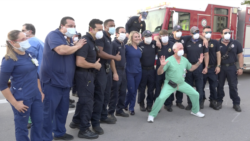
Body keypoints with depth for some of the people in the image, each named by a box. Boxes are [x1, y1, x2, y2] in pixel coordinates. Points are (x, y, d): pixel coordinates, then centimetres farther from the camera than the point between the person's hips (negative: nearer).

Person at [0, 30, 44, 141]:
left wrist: (40, 91, 14)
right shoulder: (9, 60, -15)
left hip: (36, 96, 7)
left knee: (39, 122, 17)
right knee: (22, 127, 9)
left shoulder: (29, 55, 5)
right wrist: (15, 103, -14)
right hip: (22, 99, -7)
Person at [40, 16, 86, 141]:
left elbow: (73, 56, 26)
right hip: (52, 80, -8)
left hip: (65, 81, 9)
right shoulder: (54, 35, -11)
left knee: (63, 109, 15)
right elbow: (62, 50, -28)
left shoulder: (70, 40, 16)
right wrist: (77, 46, -14)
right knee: (48, 111, -2)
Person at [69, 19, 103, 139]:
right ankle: (84, 130, 10)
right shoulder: (85, 41, -20)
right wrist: (95, 65, -16)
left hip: (88, 74, 10)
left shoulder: (92, 41, 11)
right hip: (84, 74, -10)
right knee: (87, 101, -2)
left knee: (83, 99, 20)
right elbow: (79, 62, -27)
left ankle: (76, 121, 37)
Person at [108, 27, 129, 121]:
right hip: (116, 71, -8)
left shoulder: (123, 44, 15)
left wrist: (124, 69, 14)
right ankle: (111, 112, 9)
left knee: (123, 92, 14)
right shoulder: (113, 44, -11)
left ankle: (119, 110, 27)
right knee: (114, 93, -3)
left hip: (123, 71, 8)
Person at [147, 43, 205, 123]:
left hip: (182, 83, 6)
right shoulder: (169, 60, -19)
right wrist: (162, 65, -40)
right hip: (170, 84, -5)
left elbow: (191, 68, 15)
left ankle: (195, 111, 32)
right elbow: (159, 73, -21)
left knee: (195, 94, 6)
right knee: (161, 97, -22)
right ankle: (152, 115, -3)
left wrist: (199, 62, 2)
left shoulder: (184, 60, -1)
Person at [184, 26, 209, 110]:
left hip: (199, 67, -1)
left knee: (199, 86, 3)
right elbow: (185, 56, 8)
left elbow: (206, 55, 3)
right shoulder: (187, 43, 5)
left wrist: (206, 67, -3)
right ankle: (190, 103, 16)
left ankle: (200, 102, 17)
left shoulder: (202, 42, 2)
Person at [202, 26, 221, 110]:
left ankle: (213, 101, 17)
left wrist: (218, 66, -1)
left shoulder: (215, 43, 5)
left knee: (213, 86, 5)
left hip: (213, 68, 1)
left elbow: (218, 54, 5)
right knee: (201, 86, 7)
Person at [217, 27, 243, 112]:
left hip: (232, 67, 1)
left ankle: (236, 103, 17)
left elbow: (240, 55, 4)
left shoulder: (236, 43, 2)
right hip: (220, 67, 0)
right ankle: (219, 102, 23)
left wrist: (241, 68, -1)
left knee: (233, 86, 6)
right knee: (220, 85, 9)